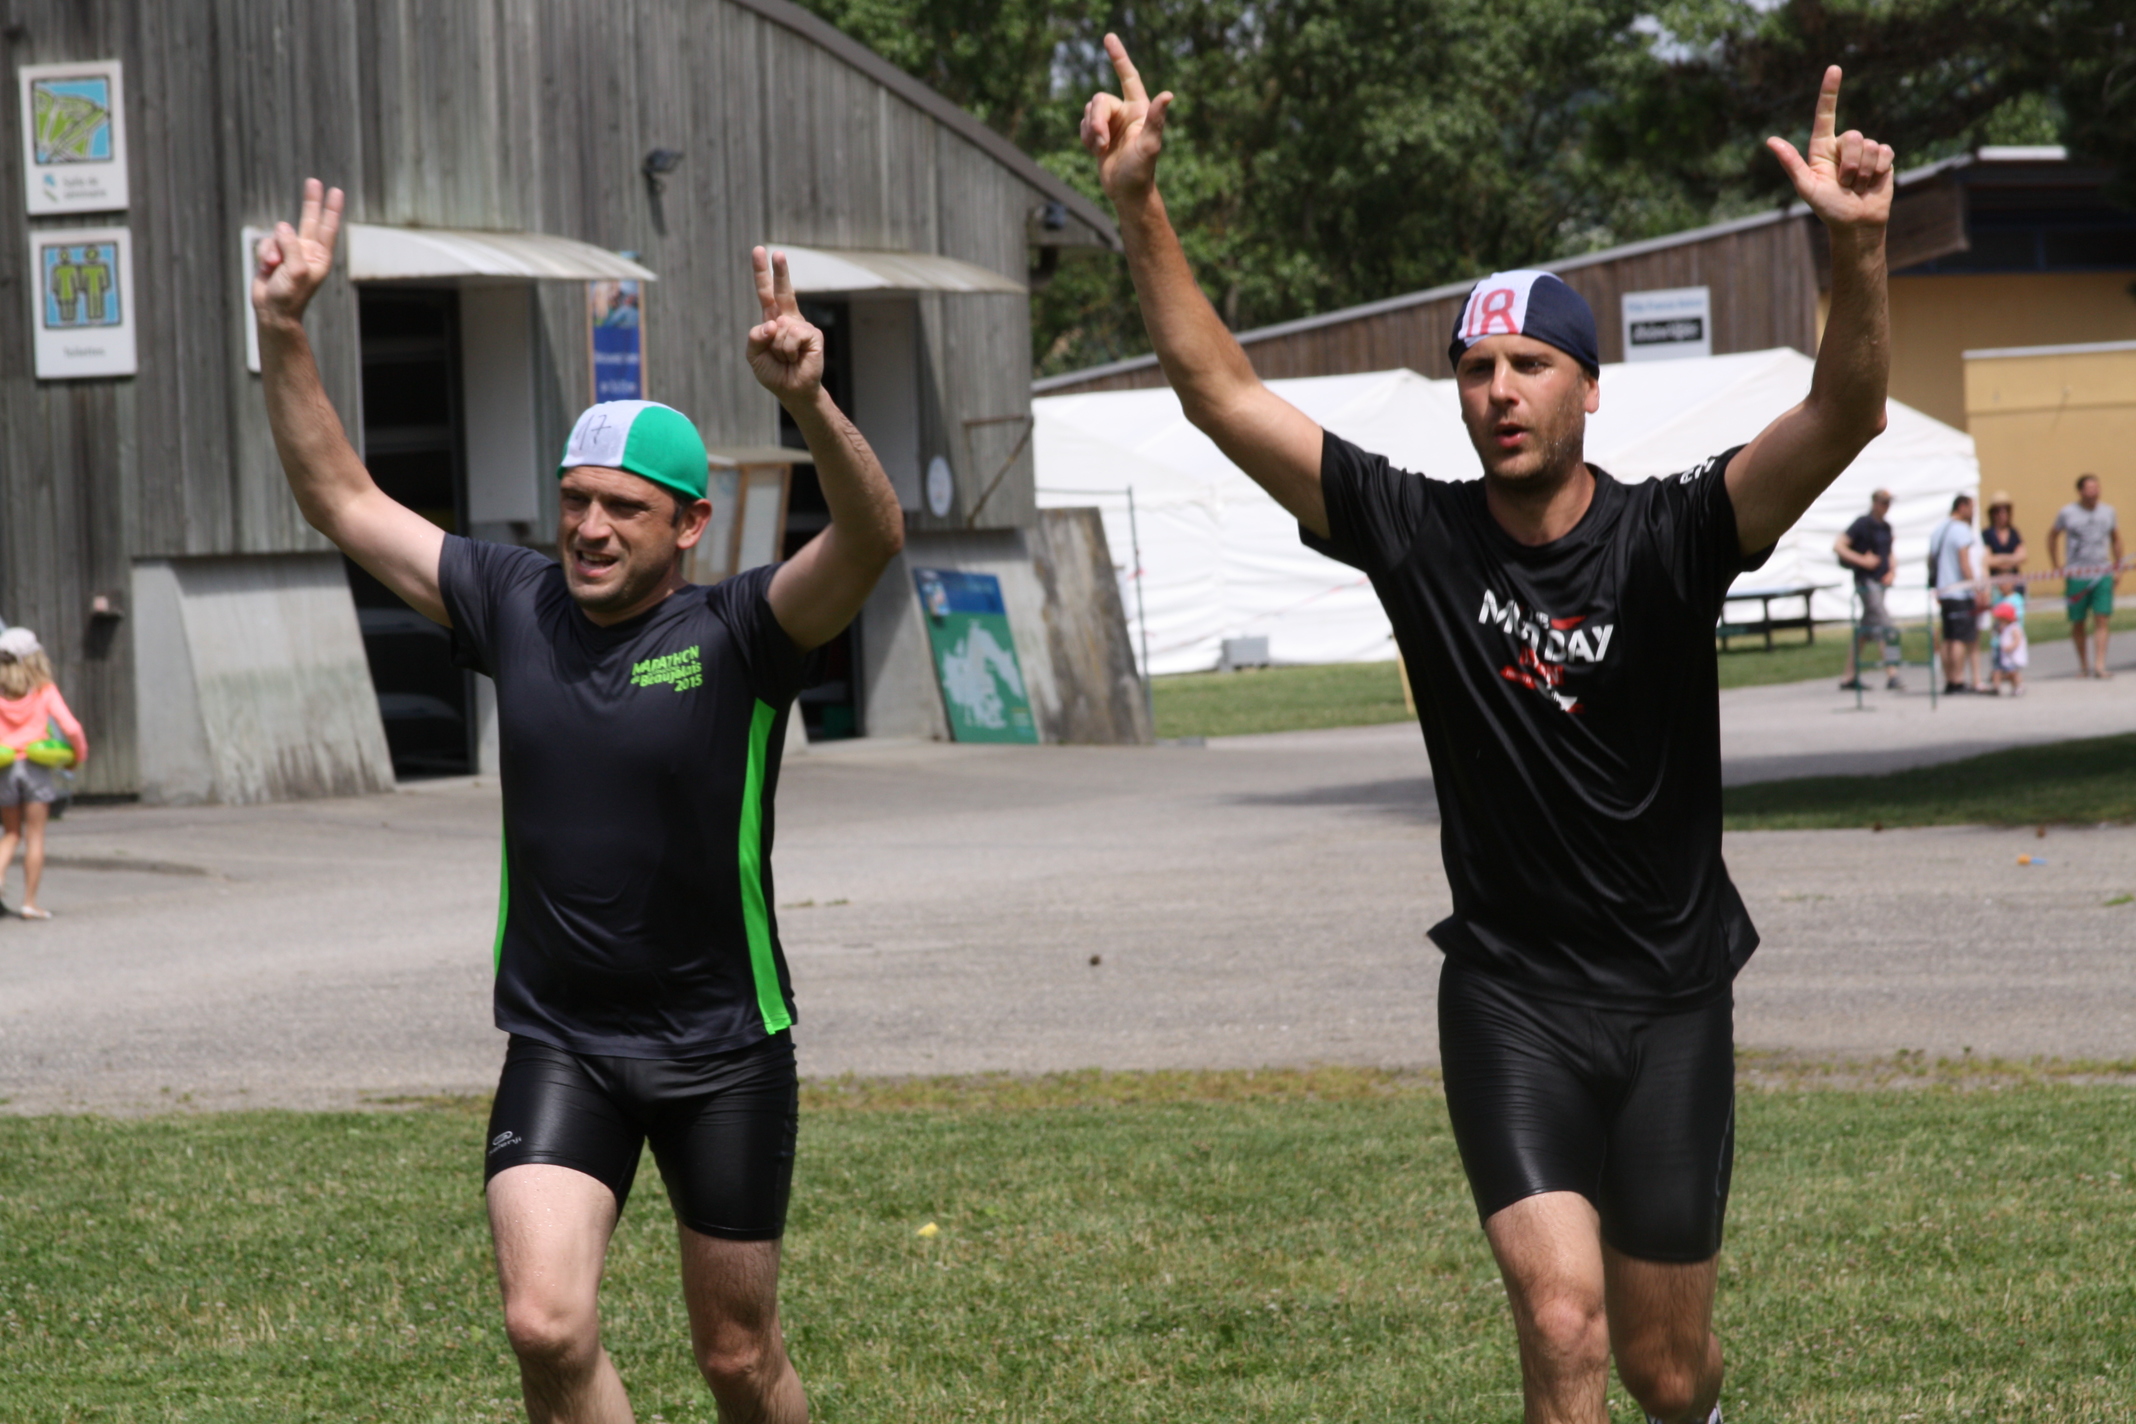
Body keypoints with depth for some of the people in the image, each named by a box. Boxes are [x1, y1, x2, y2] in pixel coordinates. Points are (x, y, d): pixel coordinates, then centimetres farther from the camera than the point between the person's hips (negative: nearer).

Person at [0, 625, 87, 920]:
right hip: (36, 768, -2)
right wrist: (79, 754, 8)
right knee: (34, 836, 5)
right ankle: (29, 901, 4)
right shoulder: (45, 692, -5)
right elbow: (70, 728, -10)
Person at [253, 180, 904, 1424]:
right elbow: (344, 500, 8)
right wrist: (284, 336, -2)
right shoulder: (516, 608, 0)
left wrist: (809, 402, -46)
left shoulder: (738, 635, -11)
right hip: (559, 1046, 2)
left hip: (723, 1051, -2)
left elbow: (873, 538, -29)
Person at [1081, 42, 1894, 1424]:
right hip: (1509, 997, 0)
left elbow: (1843, 418, -25)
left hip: (1671, 998, 0)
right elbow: (1227, 395, -7)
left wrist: (1859, 247, -43)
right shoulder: (1419, 534, -5)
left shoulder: (1666, 536, -10)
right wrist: (1141, 209, -18)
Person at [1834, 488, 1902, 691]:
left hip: (1880, 582, 8)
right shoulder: (1862, 524, -10)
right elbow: (1838, 547, -14)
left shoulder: (1886, 527, 13)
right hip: (1867, 581, -8)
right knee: (1888, 628, -16)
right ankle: (1891, 676, -19)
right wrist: (1862, 560, -22)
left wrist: (1892, 570, 7)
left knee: (1864, 629, 12)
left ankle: (1851, 678, 18)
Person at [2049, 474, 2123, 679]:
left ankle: (2099, 666, -13)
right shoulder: (2068, 513, 1)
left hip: (2103, 575, 1)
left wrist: (2117, 568, 16)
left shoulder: (2108, 512, 9)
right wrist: (2058, 570, 7)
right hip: (2077, 576, -1)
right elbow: (2052, 537, 12)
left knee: (2101, 621, -9)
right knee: (2077, 623, 3)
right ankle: (2083, 665, 18)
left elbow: (2116, 539, 22)